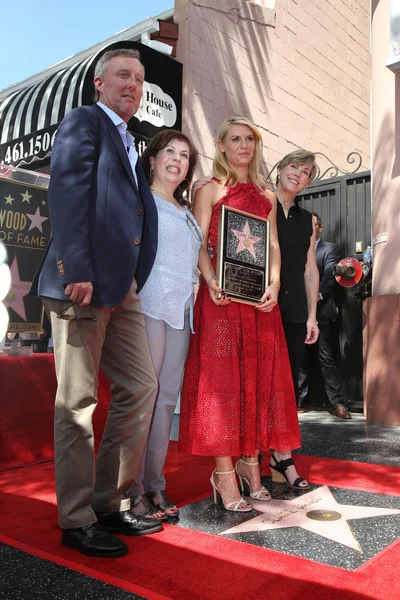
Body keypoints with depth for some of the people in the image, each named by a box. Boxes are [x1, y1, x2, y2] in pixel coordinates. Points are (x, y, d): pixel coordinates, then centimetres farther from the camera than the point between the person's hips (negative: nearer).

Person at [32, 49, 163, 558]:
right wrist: (77, 271, -21)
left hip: (119, 288, 9)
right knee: (78, 400, -1)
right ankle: (76, 520, 12)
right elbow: (67, 195, -12)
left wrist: (132, 282, 13)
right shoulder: (83, 122, 2)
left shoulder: (128, 144, 26)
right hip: (82, 283, -9)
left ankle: (111, 504, 21)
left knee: (140, 387, 8)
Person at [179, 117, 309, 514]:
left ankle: (250, 461, 16)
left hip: (259, 297, 5)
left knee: (258, 376, 5)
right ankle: (224, 472, -1)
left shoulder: (266, 196, 20)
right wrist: (211, 281, -20)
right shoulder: (210, 190, 7)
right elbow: (199, 244, -3)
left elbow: (273, 247, 12)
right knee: (221, 375, -7)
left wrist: (274, 285, -6)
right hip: (221, 295, -5)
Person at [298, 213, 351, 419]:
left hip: (321, 310, -4)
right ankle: (298, 399, 12)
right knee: (300, 358, 6)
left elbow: (330, 276, -5)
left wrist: (317, 296, -19)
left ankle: (337, 403, -3)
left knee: (326, 358, -6)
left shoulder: (330, 249, 8)